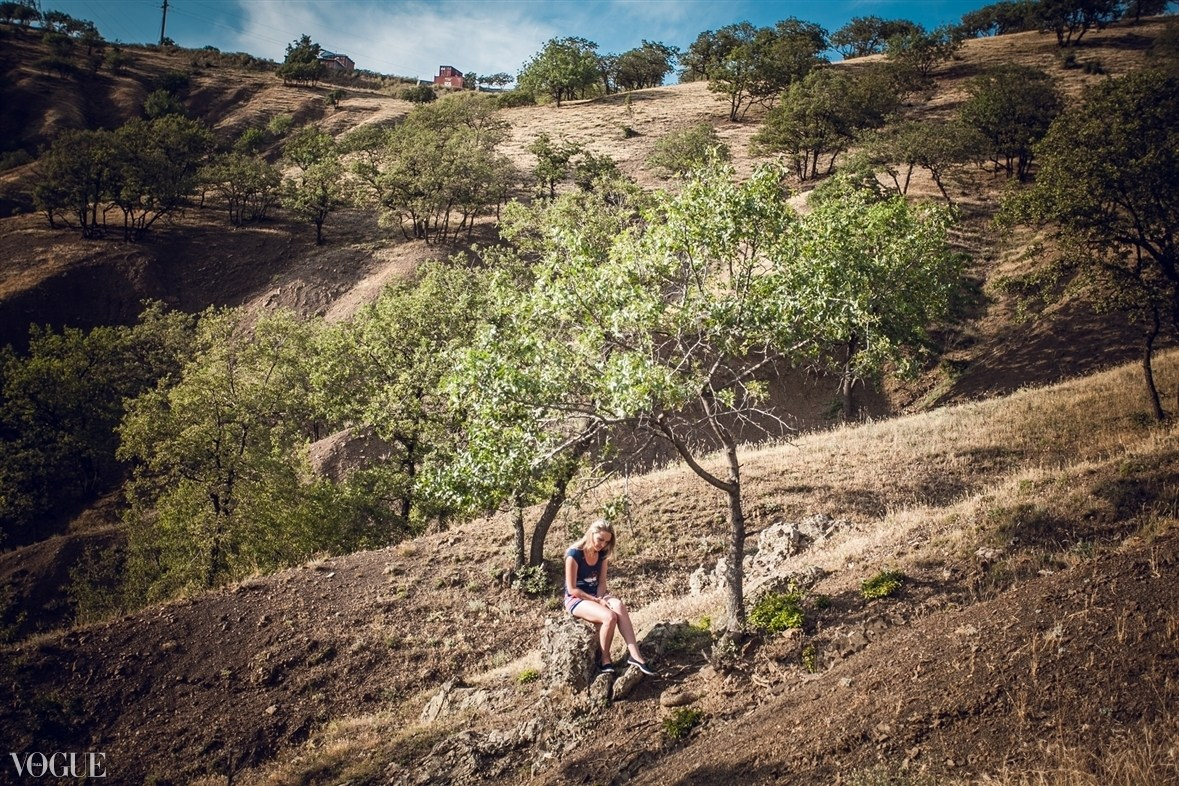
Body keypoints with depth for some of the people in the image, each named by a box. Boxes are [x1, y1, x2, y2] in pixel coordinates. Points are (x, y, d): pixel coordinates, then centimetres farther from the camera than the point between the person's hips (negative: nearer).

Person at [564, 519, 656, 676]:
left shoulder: (602, 554, 0)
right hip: (576, 599, -6)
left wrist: (600, 599, -19)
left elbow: (601, 582, 1)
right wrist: (597, 601, -19)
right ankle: (605, 660, -13)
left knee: (619, 607, -28)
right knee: (609, 617, -32)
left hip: (596, 595, 6)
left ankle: (634, 655, -30)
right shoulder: (574, 555, -19)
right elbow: (572, 589, -18)